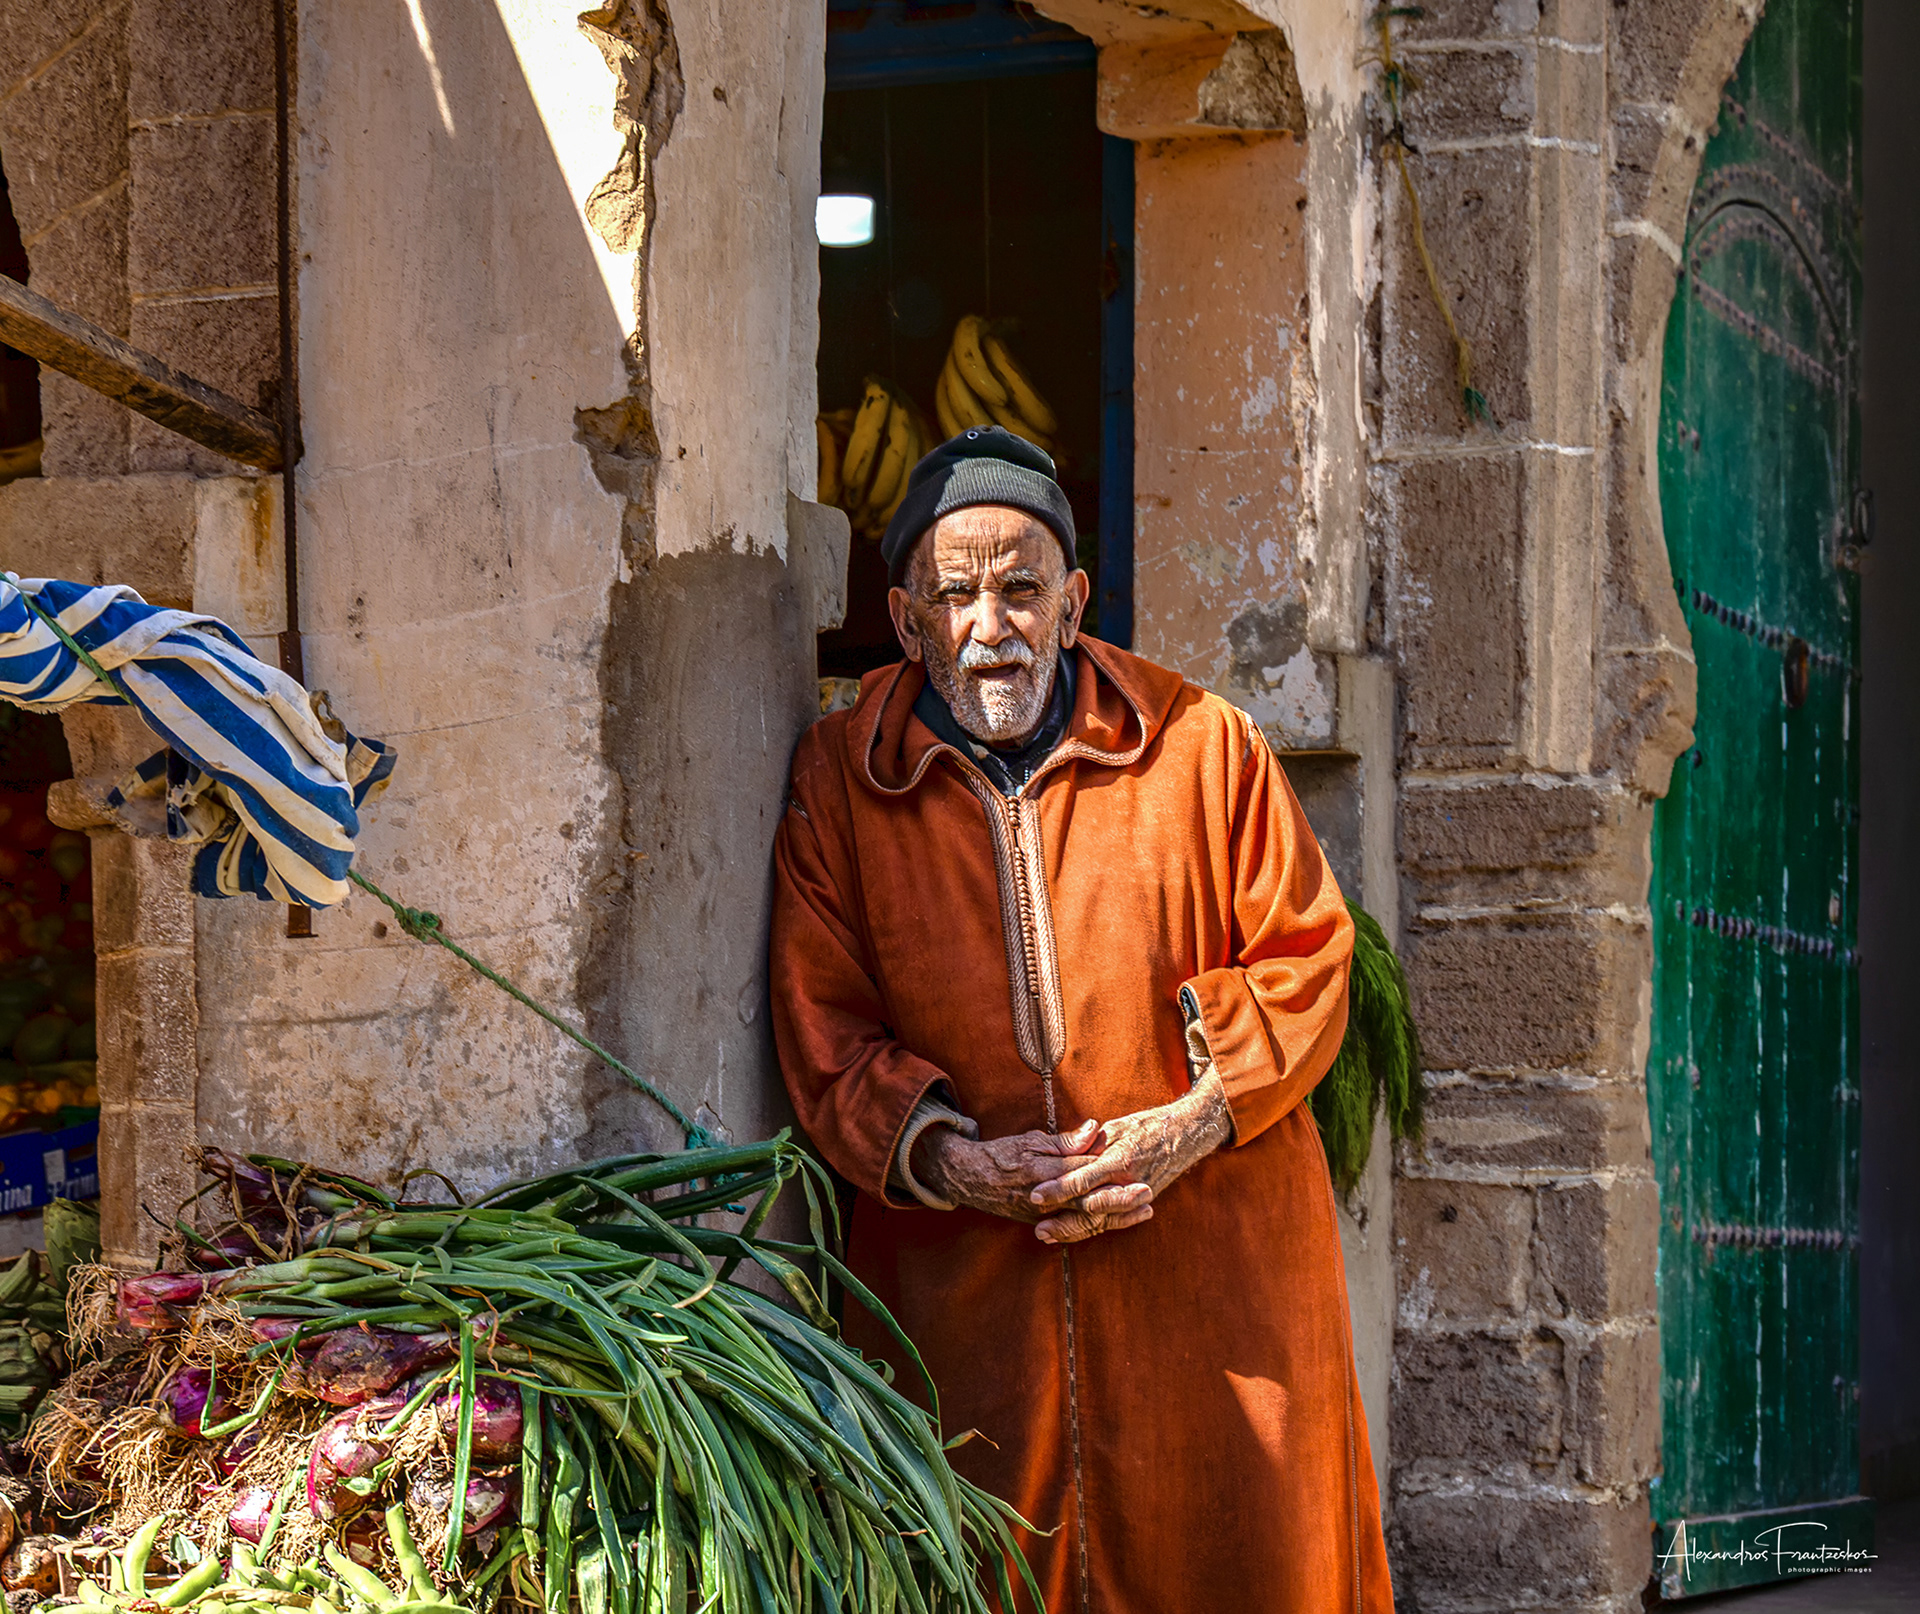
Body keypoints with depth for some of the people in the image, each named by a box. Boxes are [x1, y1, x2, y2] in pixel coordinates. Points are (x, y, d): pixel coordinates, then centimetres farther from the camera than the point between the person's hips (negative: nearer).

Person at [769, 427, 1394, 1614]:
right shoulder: (839, 784, 7)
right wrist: (954, 1160, -13)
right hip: (962, 1283, 0)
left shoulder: (1201, 747, 5)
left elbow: (1304, 958, 5)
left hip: (1212, 1270, 0)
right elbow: (823, 1027, 3)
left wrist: (1191, 1127, -10)